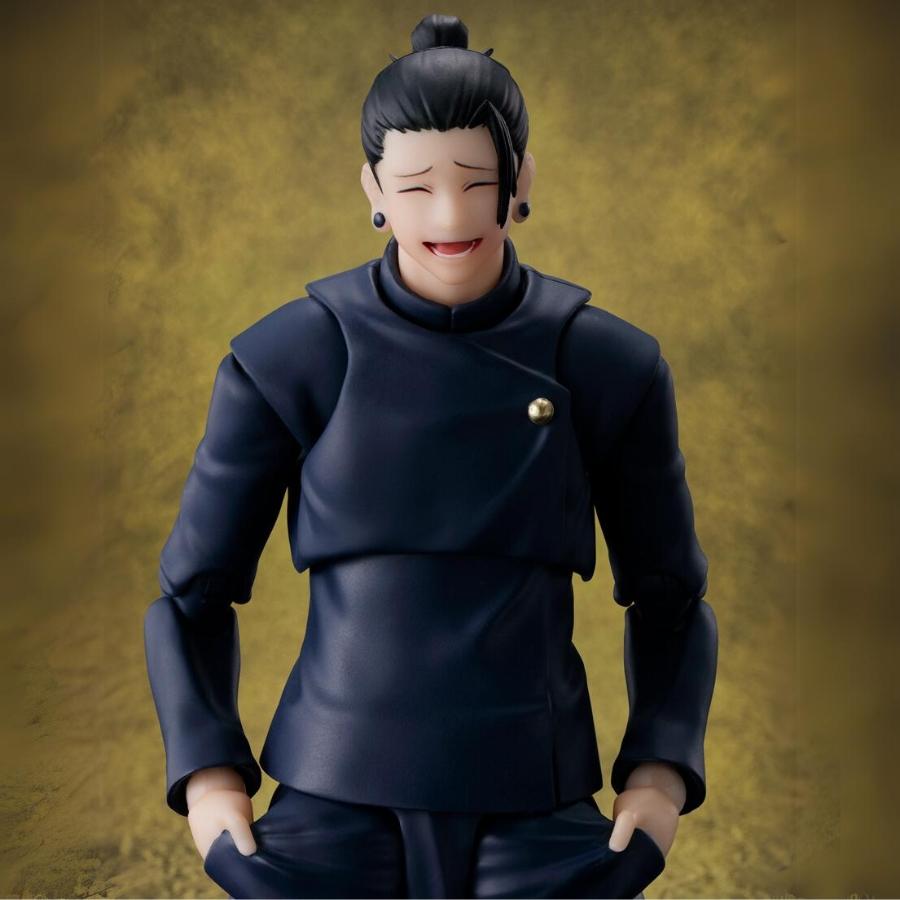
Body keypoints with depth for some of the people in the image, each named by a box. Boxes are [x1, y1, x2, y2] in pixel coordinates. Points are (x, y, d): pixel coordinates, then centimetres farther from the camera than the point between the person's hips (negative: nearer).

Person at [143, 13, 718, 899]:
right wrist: (207, 775, -7)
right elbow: (192, 594, 4)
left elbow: (670, 597, 9)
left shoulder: (612, 367, -3)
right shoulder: (285, 360, -5)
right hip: (335, 813, 0)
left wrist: (662, 768, -4)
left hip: (539, 822, 1)